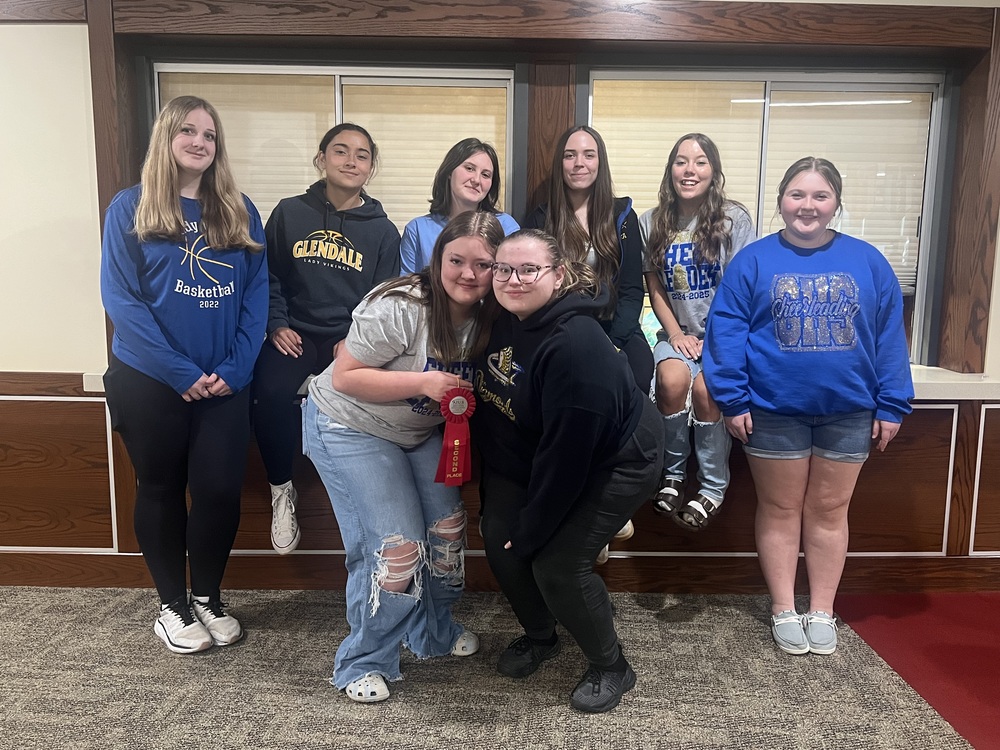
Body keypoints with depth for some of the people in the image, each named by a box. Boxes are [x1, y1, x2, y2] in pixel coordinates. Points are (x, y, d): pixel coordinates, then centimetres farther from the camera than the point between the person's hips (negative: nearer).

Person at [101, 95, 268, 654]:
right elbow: (120, 298, -9)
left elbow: (257, 293, 2)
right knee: (161, 489, 11)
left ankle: (209, 597, 26)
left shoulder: (240, 212, 6)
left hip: (224, 384, 2)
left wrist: (235, 368, -11)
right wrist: (180, 372, -16)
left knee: (220, 490, 2)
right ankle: (173, 604, 29)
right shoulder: (131, 208, -2)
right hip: (148, 381, -2)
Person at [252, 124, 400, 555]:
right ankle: (282, 490, -3)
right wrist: (277, 325, -2)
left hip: (353, 340, 0)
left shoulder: (382, 230, 7)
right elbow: (267, 276, 12)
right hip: (296, 333, 1)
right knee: (271, 393, -29)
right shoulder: (289, 213, 7)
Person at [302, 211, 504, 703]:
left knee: (448, 525, 7)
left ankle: (434, 632, 33)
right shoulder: (399, 307, -29)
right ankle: (363, 664, 11)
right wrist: (422, 383, -32)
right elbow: (344, 377, -25)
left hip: (420, 432, 7)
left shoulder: (487, 318, -6)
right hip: (349, 428, -7)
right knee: (394, 544, -11)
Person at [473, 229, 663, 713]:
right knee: (499, 539, 2)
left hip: (617, 460, -7)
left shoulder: (576, 346, -34)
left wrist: (531, 531, -19)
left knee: (557, 563, -11)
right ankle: (539, 637, 31)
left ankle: (610, 666, 17)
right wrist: (493, 499, 5)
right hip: (530, 458, 8)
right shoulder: (501, 322, -9)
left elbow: (566, 454, -29)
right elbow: (491, 409, 2)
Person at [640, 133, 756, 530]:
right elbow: (654, 289, 7)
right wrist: (676, 334, -6)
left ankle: (714, 487, -11)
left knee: (705, 386, -30)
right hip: (678, 333, 2)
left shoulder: (734, 219, -4)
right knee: (672, 377, -30)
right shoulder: (652, 222, 4)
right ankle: (673, 474, -10)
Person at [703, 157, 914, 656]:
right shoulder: (753, 261, -3)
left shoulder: (867, 262, 3)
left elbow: (889, 337, 3)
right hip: (773, 409, -1)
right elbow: (726, 332, -6)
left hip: (848, 411, 2)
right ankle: (784, 611, 24)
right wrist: (732, 399, -13)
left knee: (829, 511, 12)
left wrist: (891, 405, -1)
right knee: (780, 510, 9)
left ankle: (822, 612, 27)